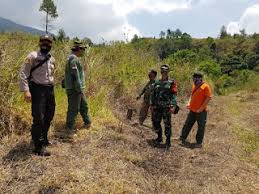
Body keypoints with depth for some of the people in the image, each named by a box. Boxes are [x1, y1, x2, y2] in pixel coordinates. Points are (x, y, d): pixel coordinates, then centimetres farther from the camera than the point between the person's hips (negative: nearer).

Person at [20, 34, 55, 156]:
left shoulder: (52, 59, 13)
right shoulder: (33, 56, -6)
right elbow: (23, 74, -11)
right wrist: (26, 90, -21)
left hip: (50, 90, 7)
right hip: (37, 90, -7)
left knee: (49, 116, 15)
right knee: (38, 118, -9)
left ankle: (43, 138, 35)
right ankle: (38, 147, 0)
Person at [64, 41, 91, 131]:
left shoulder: (75, 58, 16)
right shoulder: (73, 59, -17)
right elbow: (75, 75, -23)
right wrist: (80, 90, -21)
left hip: (78, 89, 10)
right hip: (74, 89, -10)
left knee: (84, 106, 20)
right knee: (73, 109, -1)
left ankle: (88, 123, 34)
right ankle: (69, 129, 9)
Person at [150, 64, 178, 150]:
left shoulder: (171, 83, -3)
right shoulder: (157, 82, 11)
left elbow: (174, 95, -10)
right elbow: (153, 94, 14)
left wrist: (173, 106, -19)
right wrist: (152, 104, 8)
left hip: (167, 107, -5)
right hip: (157, 106, 5)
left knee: (167, 124, -1)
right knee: (155, 122, 11)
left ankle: (168, 141, 10)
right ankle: (159, 137, 31)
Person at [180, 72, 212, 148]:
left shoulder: (205, 86, -12)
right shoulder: (194, 85, 9)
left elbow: (209, 98, -15)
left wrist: (201, 108, -16)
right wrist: (189, 103, 6)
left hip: (201, 111, -6)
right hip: (192, 110, 7)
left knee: (201, 127, 5)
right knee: (187, 124, 14)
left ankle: (199, 142, 18)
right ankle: (182, 138, 29)